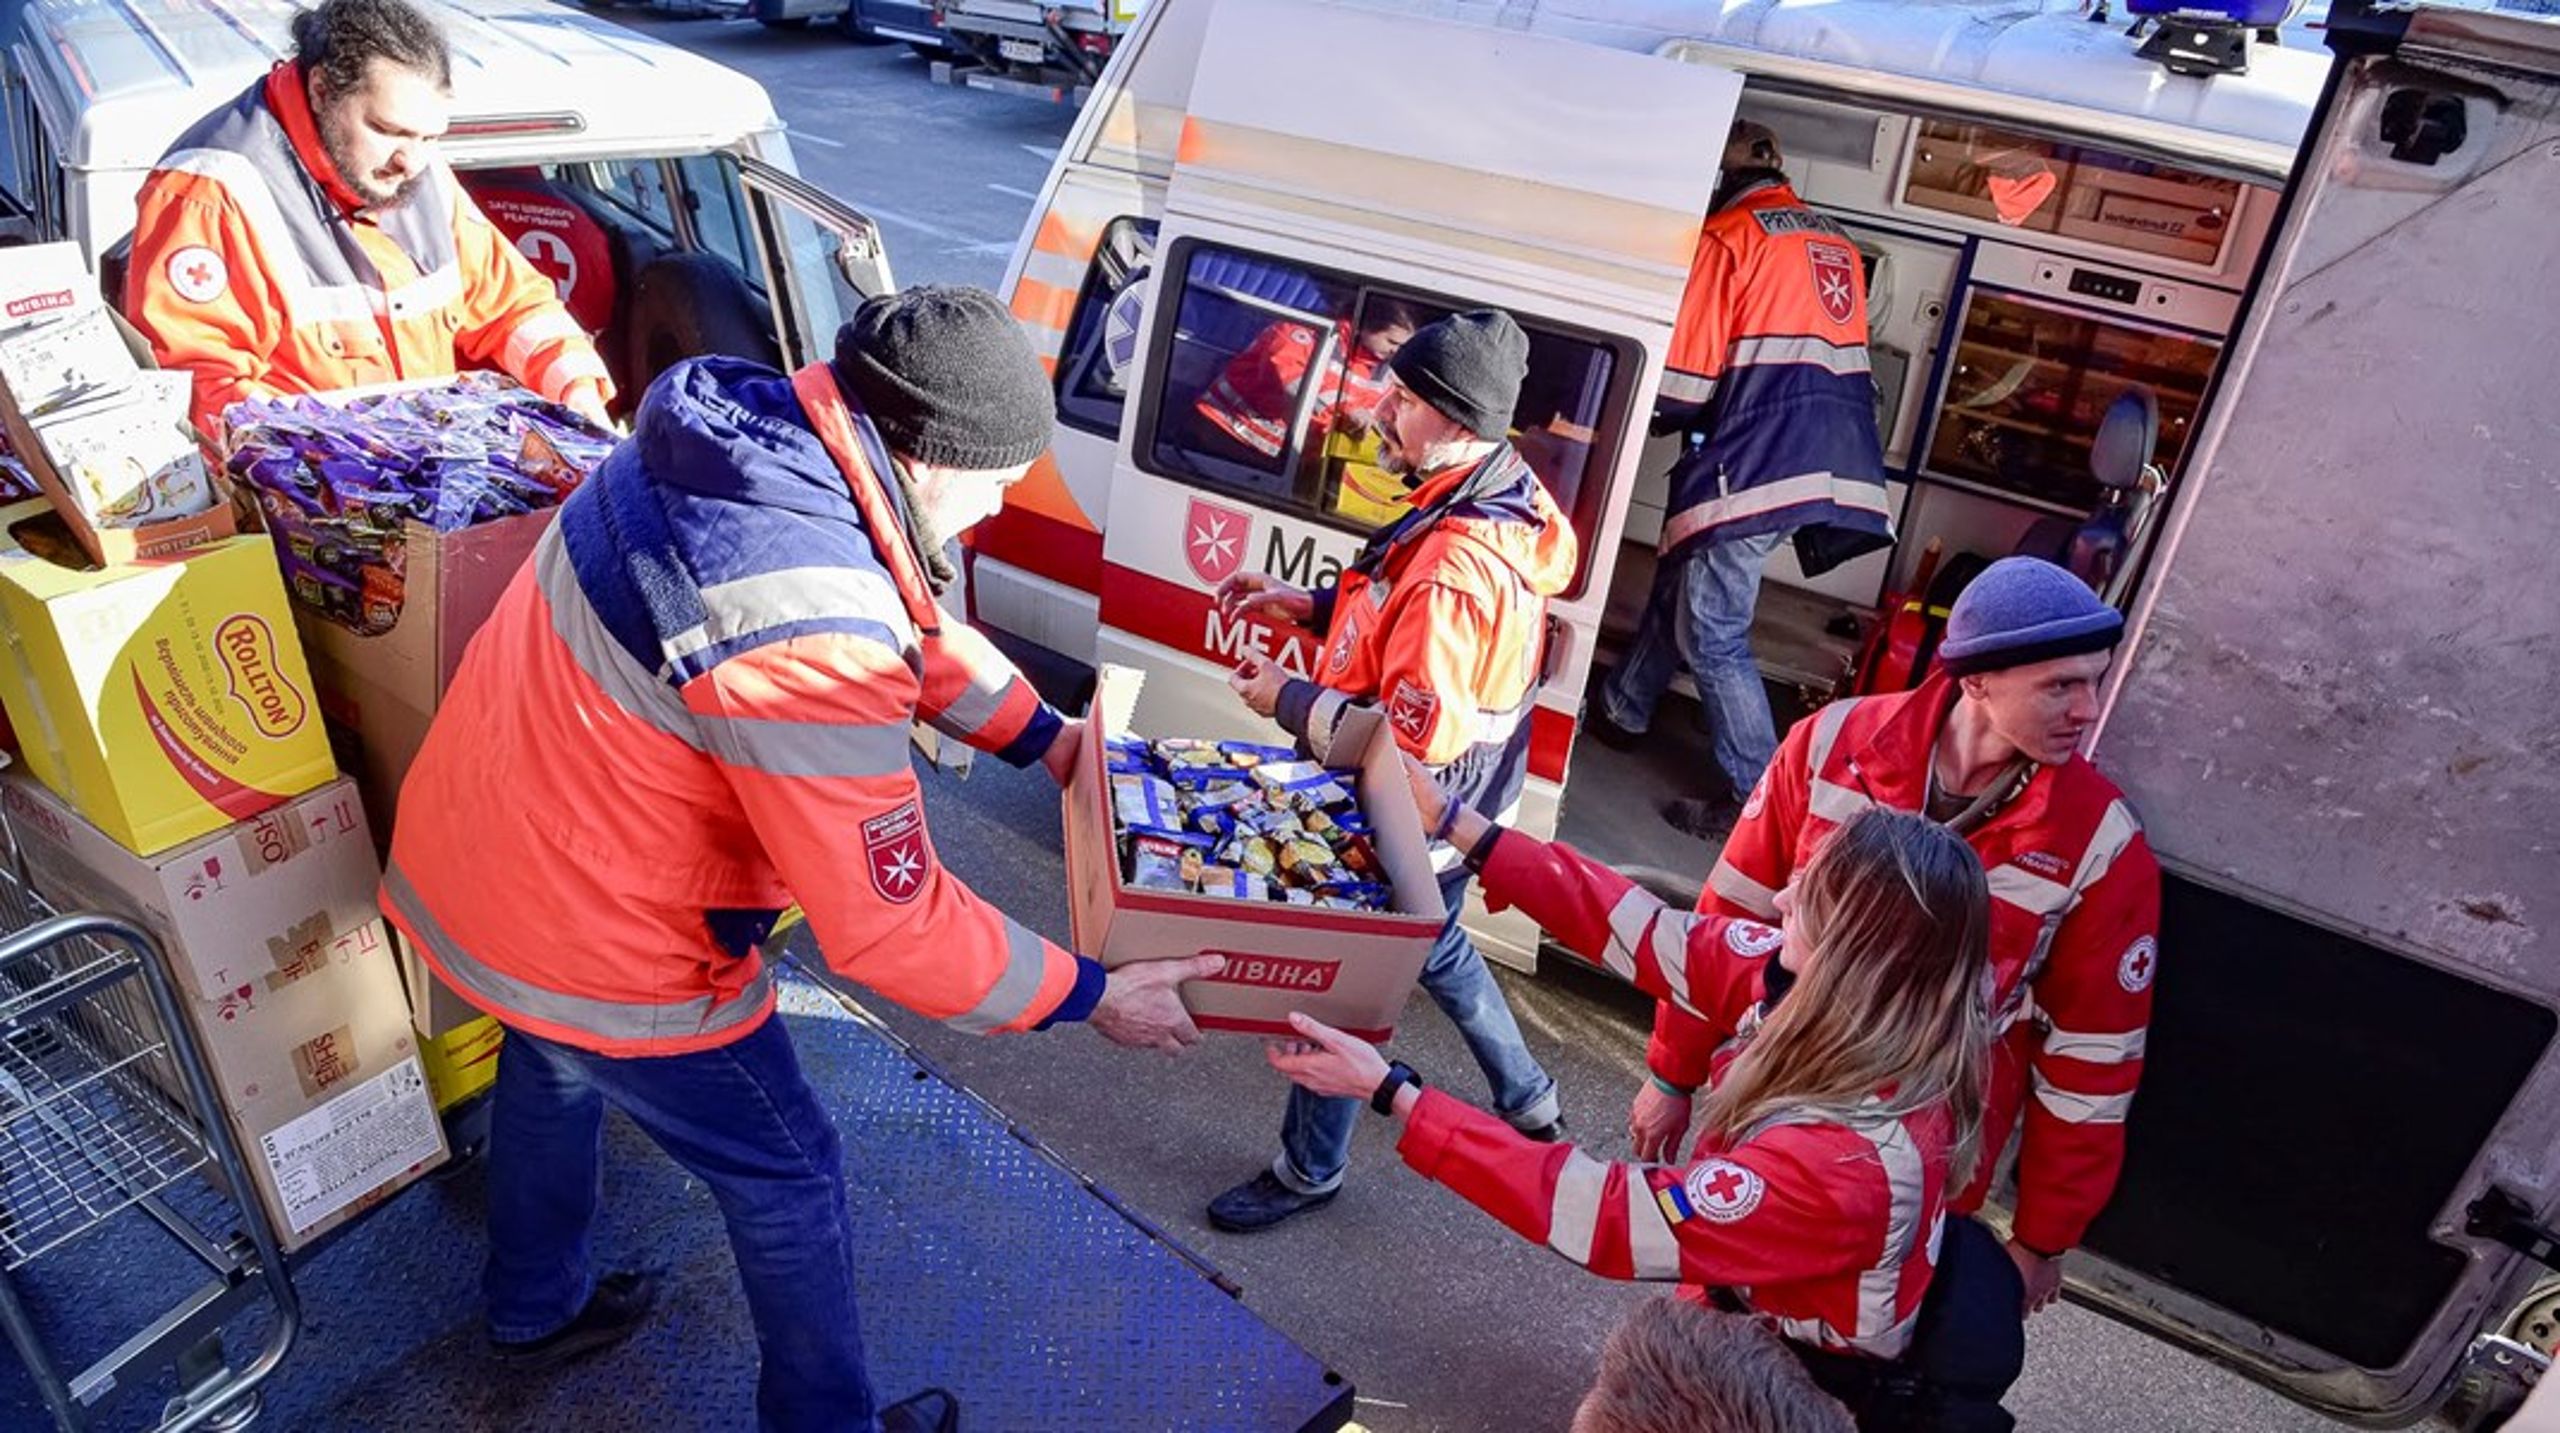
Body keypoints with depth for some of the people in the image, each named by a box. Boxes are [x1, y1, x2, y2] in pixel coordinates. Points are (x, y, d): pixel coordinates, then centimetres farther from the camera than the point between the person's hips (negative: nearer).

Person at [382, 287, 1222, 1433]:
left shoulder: (741, 432, -8)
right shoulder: (803, 639, -35)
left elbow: (907, 621, 6)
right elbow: (891, 928, -29)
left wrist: (1046, 739, 7)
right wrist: (1092, 996, -17)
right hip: (597, 949, -9)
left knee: (554, 1072, 33)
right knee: (788, 1178, 12)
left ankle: (536, 1310, 61)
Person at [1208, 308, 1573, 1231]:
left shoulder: (1455, 567, -34)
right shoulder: (1504, 499, -2)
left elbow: (1412, 737, -33)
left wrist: (1288, 700, -21)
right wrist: (1309, 605, 1)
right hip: (1452, 810, 10)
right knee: (1436, 946, 31)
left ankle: (1309, 1171, 34)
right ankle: (1528, 1099, 50)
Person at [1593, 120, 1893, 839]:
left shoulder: (1727, 234, -4)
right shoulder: (1836, 241, 20)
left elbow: (1686, 378, -10)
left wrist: (1650, 418, 11)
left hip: (1753, 463, -9)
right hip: (1837, 459, 9)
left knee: (1712, 633, -3)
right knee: (1682, 584, 23)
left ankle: (1757, 794, -1)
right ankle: (1624, 708, 37)